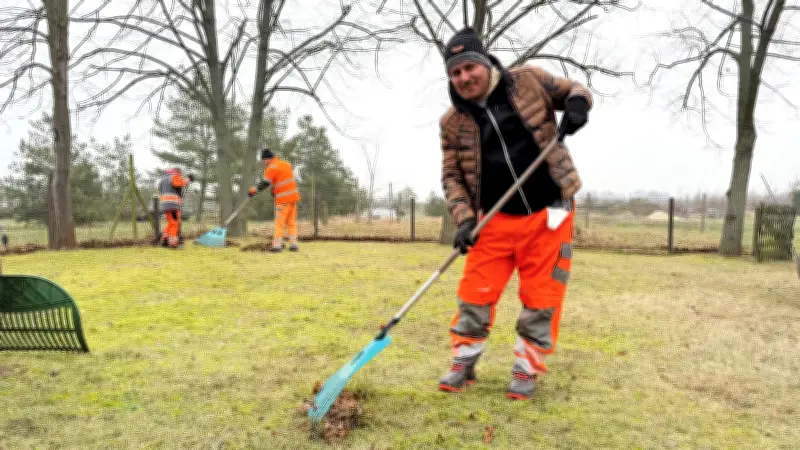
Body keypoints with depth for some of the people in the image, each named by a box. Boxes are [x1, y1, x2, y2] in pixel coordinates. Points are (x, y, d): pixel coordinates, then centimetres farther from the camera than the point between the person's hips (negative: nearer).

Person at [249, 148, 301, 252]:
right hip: (294, 196, 7)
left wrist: (253, 190, 0)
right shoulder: (286, 164, 15)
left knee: (279, 223, -2)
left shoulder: (272, 168, -9)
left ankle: (277, 245, -3)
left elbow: (264, 183, -12)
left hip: (283, 199, -7)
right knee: (291, 222, 9)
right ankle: (293, 245, 7)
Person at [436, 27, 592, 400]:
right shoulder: (453, 123, -2)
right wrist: (464, 219, -11)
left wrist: (576, 104, -14)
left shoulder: (529, 80, -5)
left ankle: (526, 370, 22)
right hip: (495, 220, 1)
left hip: (548, 214, -1)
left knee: (540, 297, 4)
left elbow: (571, 90, 10)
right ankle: (463, 365, 23)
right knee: (475, 294, 3)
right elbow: (451, 176, 2)